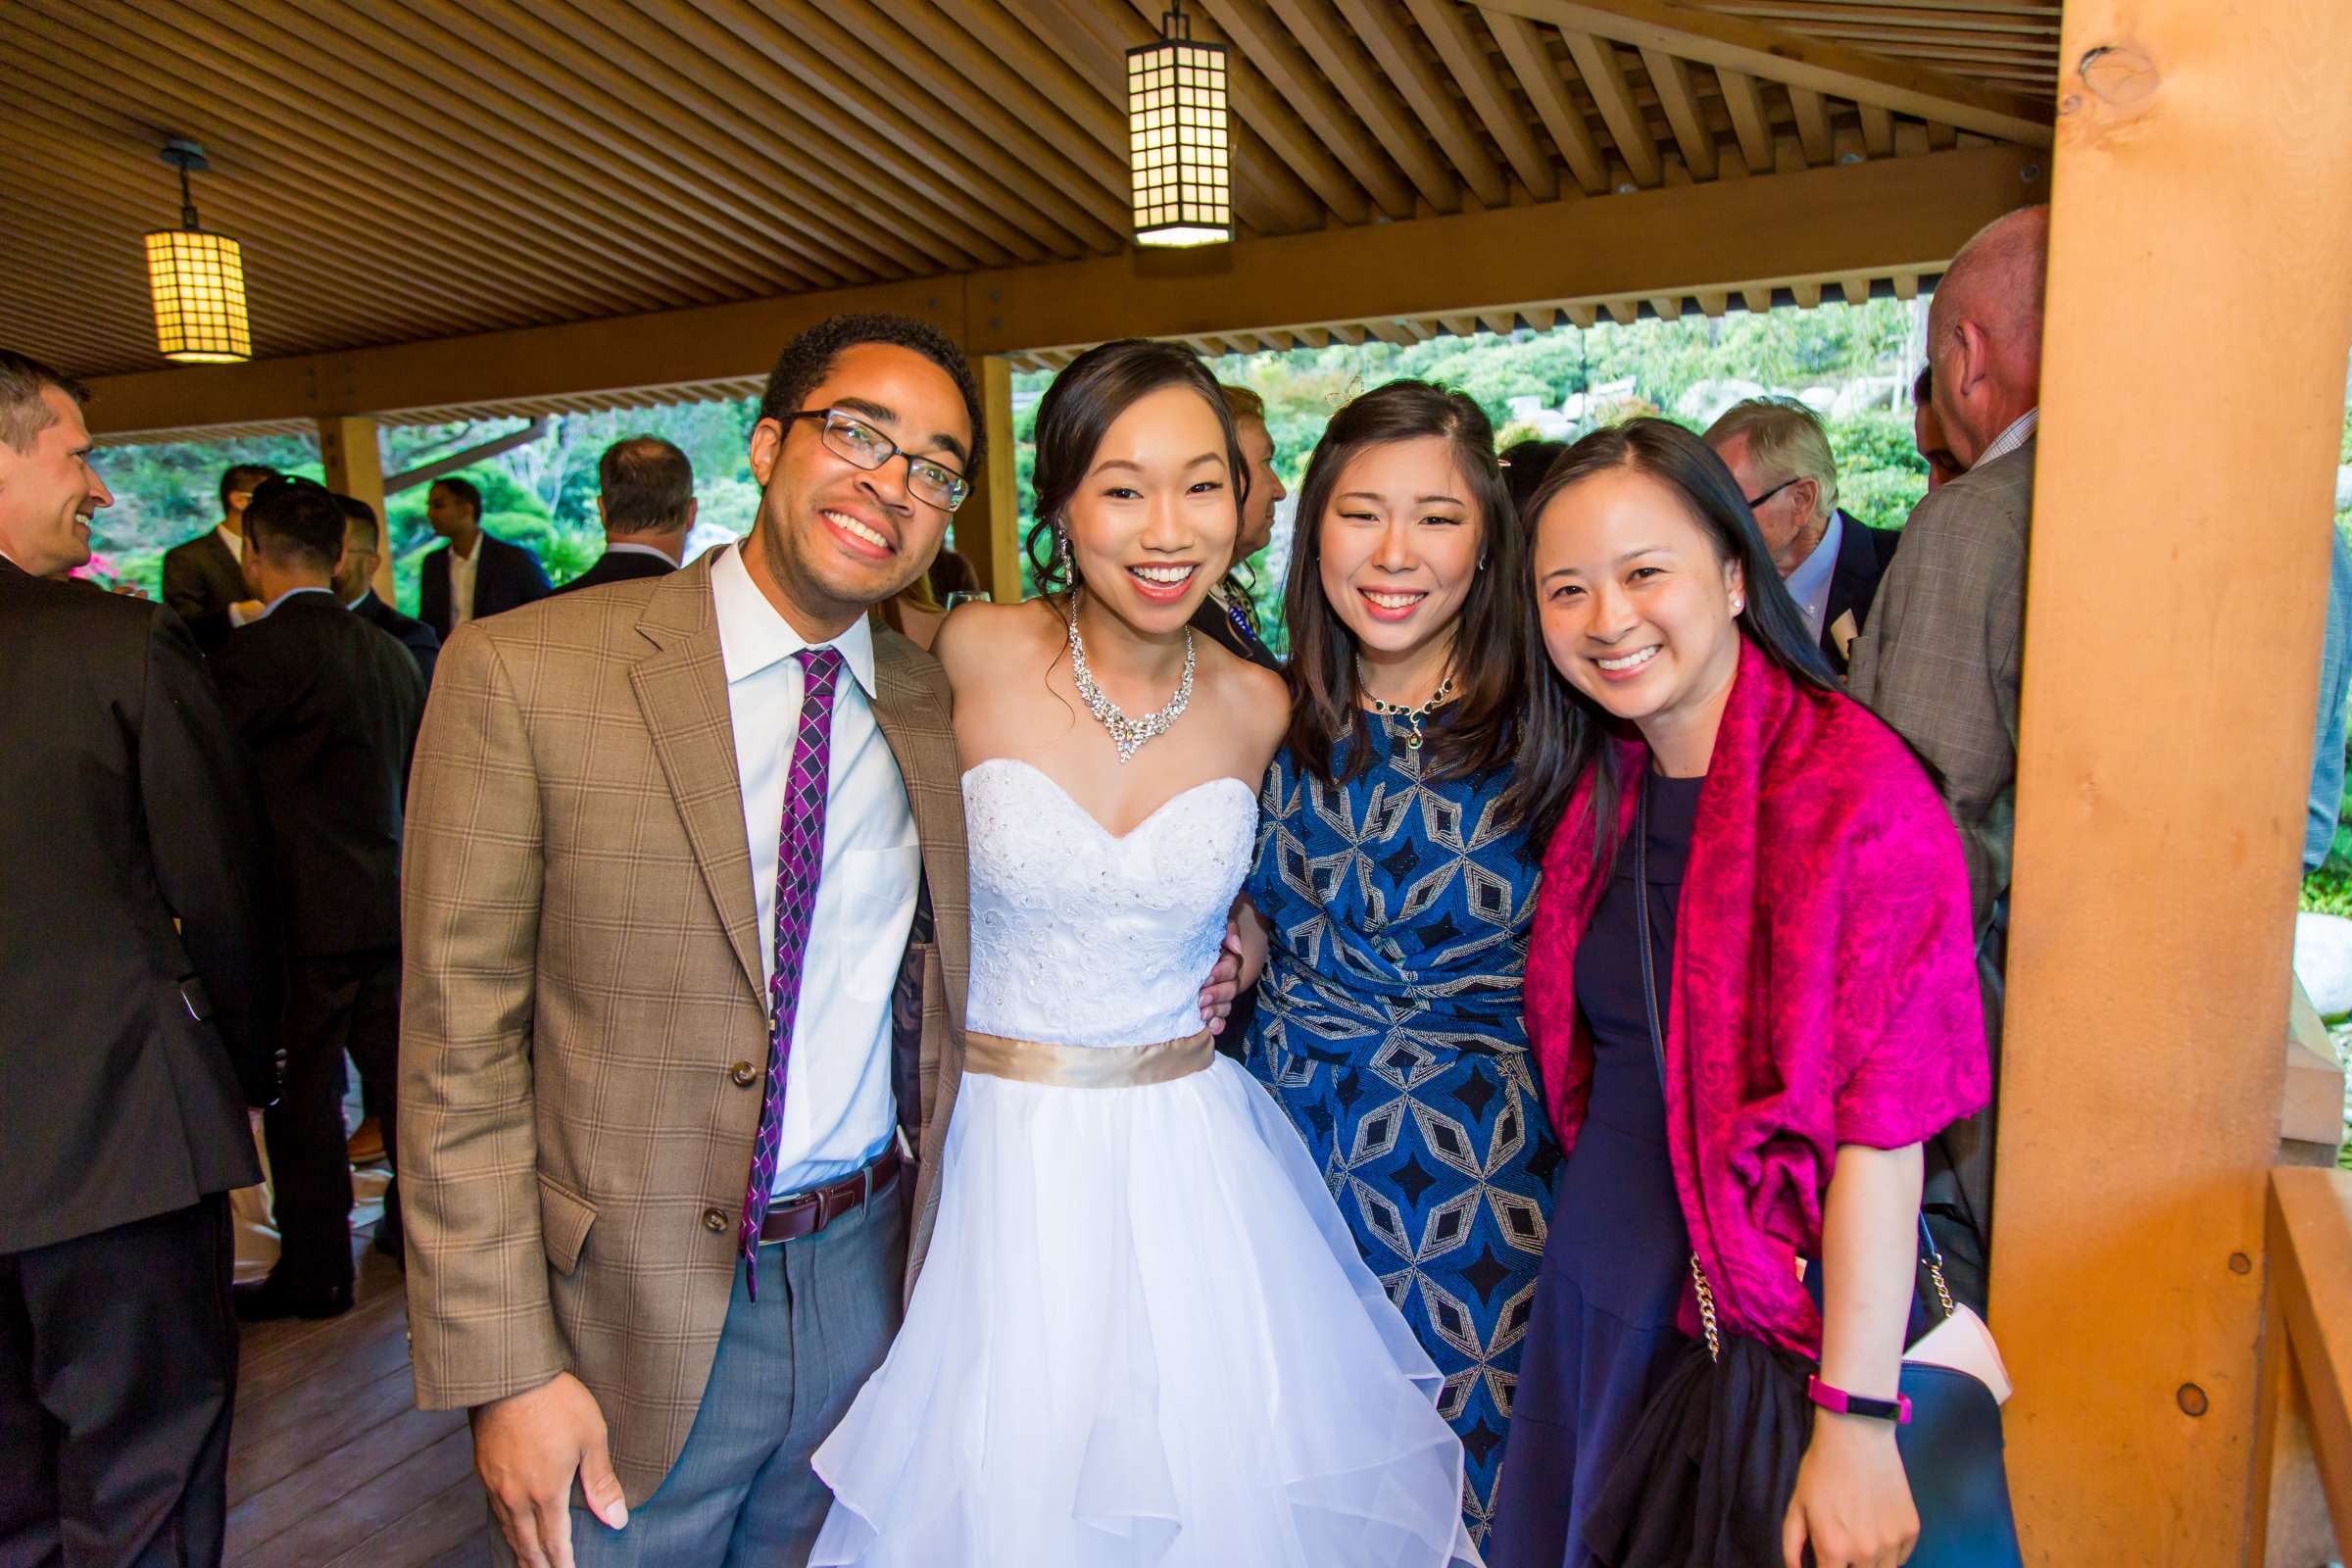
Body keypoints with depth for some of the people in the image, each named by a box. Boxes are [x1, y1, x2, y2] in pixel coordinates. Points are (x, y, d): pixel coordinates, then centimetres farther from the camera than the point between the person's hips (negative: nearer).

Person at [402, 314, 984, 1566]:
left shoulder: (936, 702, 1)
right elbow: (459, 1049, -11)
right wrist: (505, 1371, -12)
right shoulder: (522, 674, -12)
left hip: (869, 1278, 4)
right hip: (631, 1316, -3)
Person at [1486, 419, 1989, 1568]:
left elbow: (1881, 1128, -21)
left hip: (1774, 1323, -6)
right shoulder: (1599, 787, 1)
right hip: (1597, 1300, 6)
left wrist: (1858, 1422, -19)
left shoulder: (1853, 790, -20)